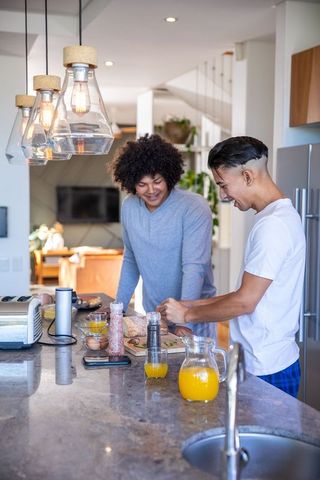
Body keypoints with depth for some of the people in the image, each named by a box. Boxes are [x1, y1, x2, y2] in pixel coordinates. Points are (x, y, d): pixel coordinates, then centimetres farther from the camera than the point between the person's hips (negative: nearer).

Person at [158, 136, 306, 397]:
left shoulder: (273, 224, -20)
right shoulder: (278, 216, 11)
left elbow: (245, 302, -20)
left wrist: (188, 314, -7)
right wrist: (196, 305, 9)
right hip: (262, 362, 9)